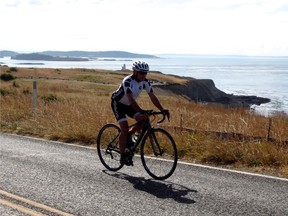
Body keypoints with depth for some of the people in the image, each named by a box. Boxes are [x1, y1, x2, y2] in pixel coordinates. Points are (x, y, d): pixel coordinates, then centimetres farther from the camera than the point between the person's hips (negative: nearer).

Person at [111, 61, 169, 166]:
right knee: (125, 128, -18)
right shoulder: (128, 81, -32)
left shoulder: (145, 82, -12)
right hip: (117, 103, -7)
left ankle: (128, 138, 9)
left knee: (143, 120, -13)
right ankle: (123, 156, -9)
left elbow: (152, 97, -14)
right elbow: (131, 99, -41)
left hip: (128, 104, 7)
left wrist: (162, 110, -26)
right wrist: (142, 111, -52)